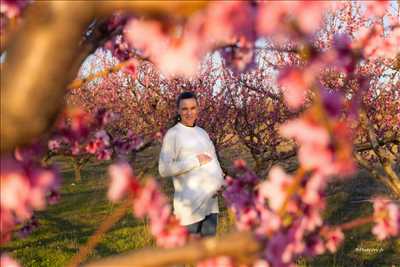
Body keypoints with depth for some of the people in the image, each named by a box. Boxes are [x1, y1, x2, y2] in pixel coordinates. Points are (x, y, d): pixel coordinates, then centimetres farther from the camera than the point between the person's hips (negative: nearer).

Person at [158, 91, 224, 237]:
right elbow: (164, 169, -15)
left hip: (210, 200, 7)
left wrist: (220, 181, 0)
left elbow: (214, 161, 20)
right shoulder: (173, 134, -6)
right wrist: (195, 161, -15)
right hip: (190, 203, -7)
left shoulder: (203, 133, 15)